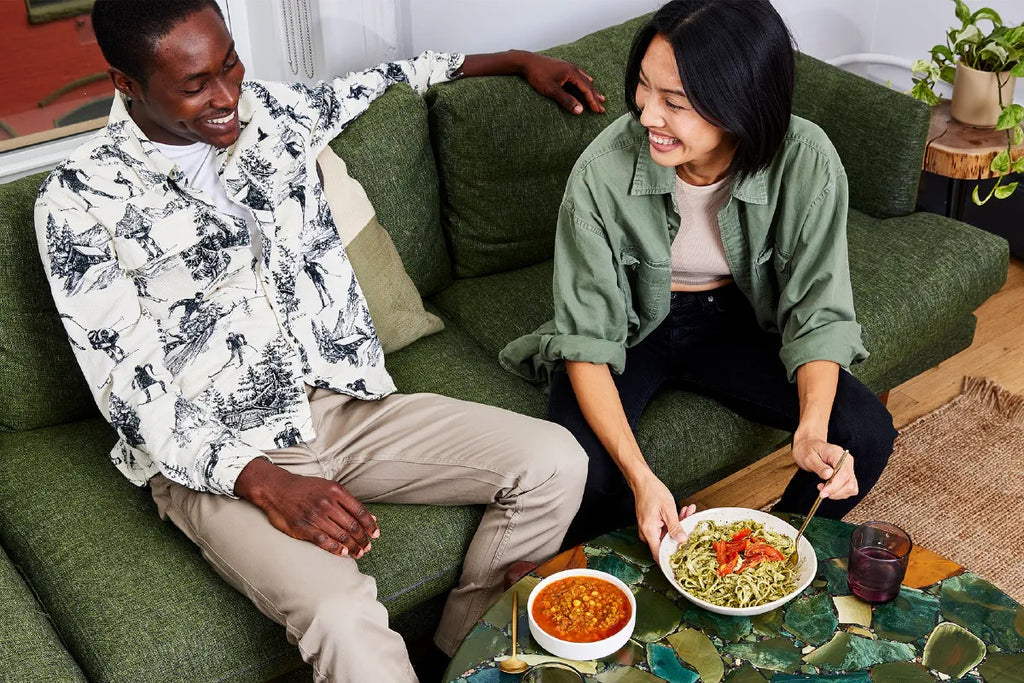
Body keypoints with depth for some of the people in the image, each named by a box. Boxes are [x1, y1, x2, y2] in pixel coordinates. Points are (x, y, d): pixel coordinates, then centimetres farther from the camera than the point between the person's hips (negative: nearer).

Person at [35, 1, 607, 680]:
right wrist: (267, 484, -25)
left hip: (345, 404, 6)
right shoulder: (79, 202, -9)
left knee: (555, 460, -10)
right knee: (344, 618, -35)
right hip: (213, 459, -6)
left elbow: (369, 83, 28)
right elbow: (131, 394, -13)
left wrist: (514, 60, 30)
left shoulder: (267, 110, 7)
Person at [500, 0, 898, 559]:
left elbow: (817, 313, -14)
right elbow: (586, 342, -24)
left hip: (734, 322, 2)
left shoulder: (808, 164, -24)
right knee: (578, 475, -28)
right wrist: (639, 475, -36)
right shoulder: (602, 172, -29)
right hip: (629, 325, -2)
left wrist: (812, 431, -33)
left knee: (866, 433, -14)